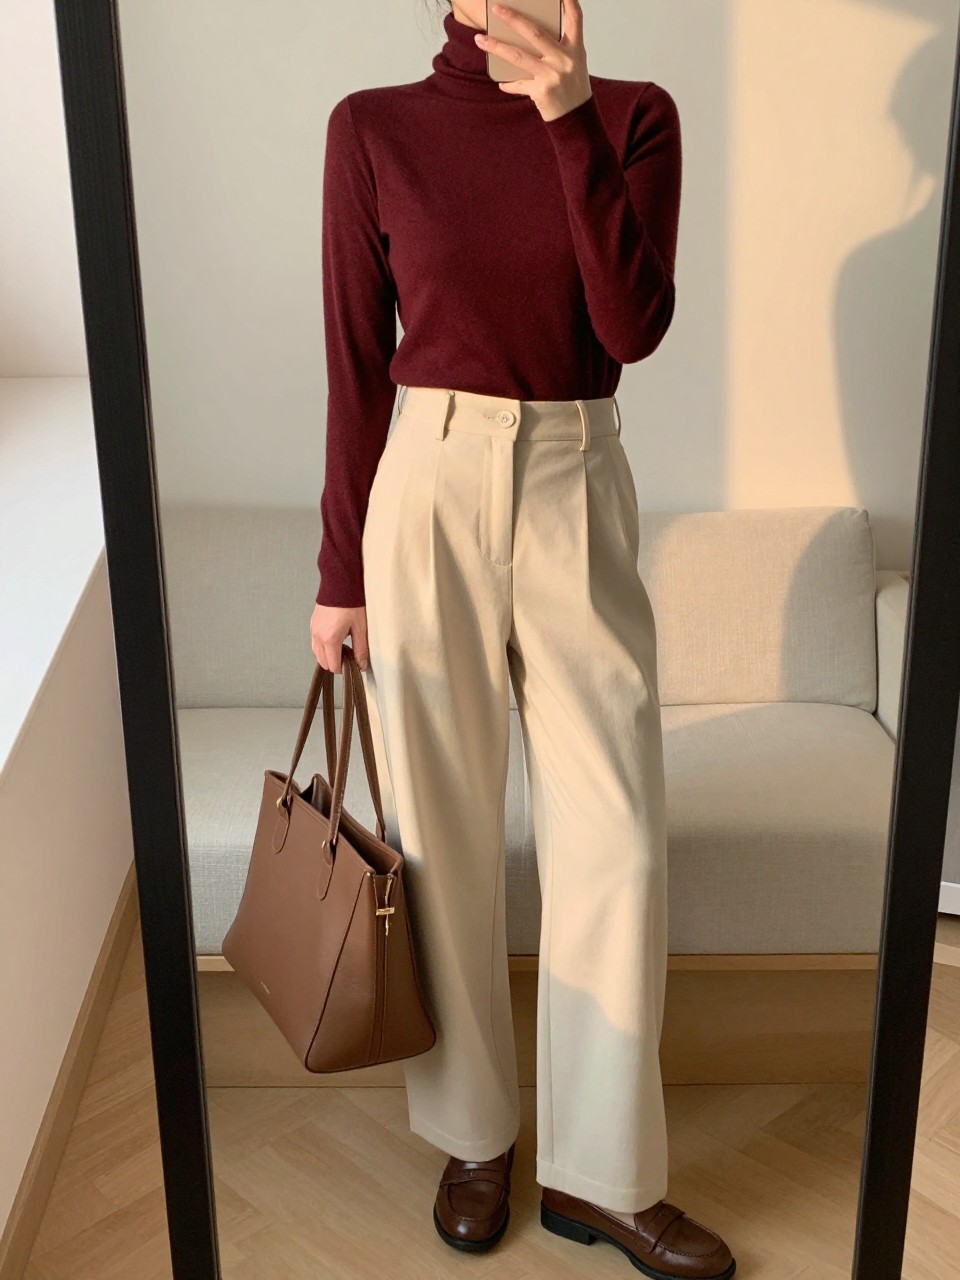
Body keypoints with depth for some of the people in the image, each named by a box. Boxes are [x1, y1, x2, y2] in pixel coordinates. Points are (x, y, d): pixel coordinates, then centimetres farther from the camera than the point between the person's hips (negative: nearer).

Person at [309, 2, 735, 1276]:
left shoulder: (632, 115, 3)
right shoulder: (374, 127, 1)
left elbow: (635, 326, -10)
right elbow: (356, 362, 1)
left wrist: (570, 119, -16)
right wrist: (341, 572, 1)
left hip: (577, 492, 1)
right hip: (428, 487, -1)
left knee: (616, 834, 2)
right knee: (444, 827, 8)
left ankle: (601, 1170, 19)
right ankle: (473, 1132, 29)